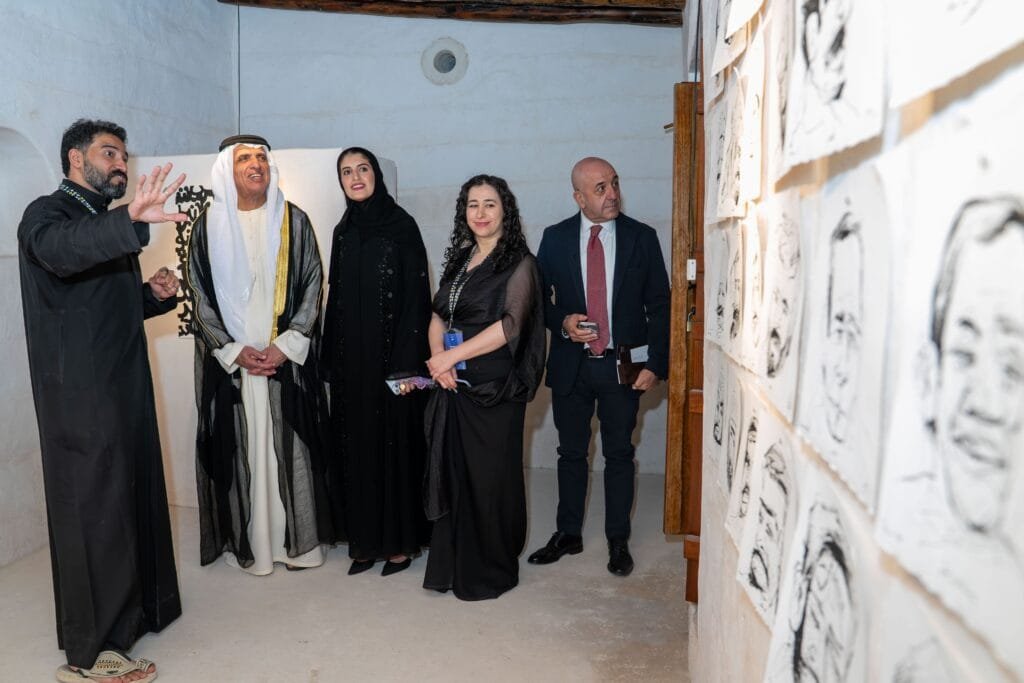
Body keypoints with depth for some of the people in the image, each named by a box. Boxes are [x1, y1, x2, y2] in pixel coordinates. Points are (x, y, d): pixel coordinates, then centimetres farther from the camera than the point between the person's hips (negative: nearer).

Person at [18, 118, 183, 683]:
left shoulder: (107, 226, 20)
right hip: (80, 394, -9)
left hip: (124, 385, 9)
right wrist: (130, 220, -51)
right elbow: (59, 252, -33)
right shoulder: (47, 214, -8)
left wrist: (154, 293, 4)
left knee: (134, 495, 16)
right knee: (93, 509, -4)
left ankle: (134, 607, 33)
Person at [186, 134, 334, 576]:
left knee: (290, 445, 3)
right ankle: (246, 540, 16)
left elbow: (312, 285, 0)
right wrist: (236, 351, -9)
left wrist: (285, 346, -10)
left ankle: (297, 538, 15)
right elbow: (199, 294, 2)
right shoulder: (208, 226, 4)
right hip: (229, 361, 0)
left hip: (288, 358, 0)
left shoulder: (293, 221, 3)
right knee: (238, 448, 4)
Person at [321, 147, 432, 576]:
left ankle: (401, 540, 15)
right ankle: (366, 539, 21)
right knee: (356, 445, 9)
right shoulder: (343, 232, 12)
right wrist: (332, 360, 8)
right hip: (352, 359, 5)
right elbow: (337, 298, 13)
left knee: (395, 443, 2)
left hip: (390, 357, -5)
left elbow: (416, 295, -10)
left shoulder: (401, 225, -4)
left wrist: (406, 361, -16)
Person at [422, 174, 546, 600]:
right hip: (453, 386, 6)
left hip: (494, 388, -6)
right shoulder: (459, 260, 14)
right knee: (451, 474, 11)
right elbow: (438, 315, 11)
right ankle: (450, 566, 26)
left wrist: (453, 355, -15)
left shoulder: (519, 264, -5)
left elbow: (510, 324, -15)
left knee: (489, 477, 4)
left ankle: (490, 571, 22)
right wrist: (437, 357, -9)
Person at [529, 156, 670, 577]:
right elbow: (538, 297, 6)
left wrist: (655, 364, -7)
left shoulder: (642, 238, -2)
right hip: (571, 365, 1)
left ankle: (618, 541, 24)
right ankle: (568, 534, 28)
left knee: (619, 454, 9)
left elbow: (659, 305, -1)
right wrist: (562, 322, -14)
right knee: (571, 452, 13)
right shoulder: (555, 239, 1)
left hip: (622, 365, -1)